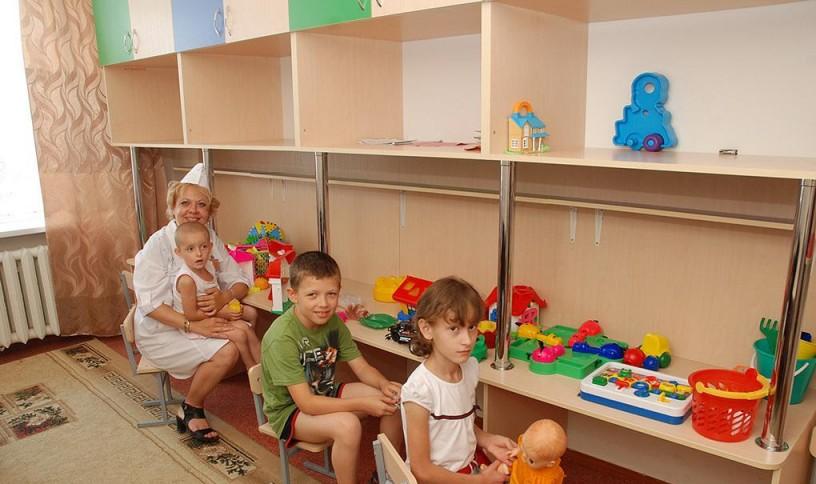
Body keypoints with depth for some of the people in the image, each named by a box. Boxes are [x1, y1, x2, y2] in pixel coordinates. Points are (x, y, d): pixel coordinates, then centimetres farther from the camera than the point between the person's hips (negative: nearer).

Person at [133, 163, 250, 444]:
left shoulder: (211, 239, 1)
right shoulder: (158, 245, -15)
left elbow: (239, 281, 0)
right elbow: (149, 303, -21)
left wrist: (225, 297, -24)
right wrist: (194, 326, -31)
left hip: (202, 323, 5)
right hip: (160, 333, -5)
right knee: (226, 351, -26)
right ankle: (190, 410, -2)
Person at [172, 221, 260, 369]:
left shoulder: (209, 265, -3)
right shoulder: (186, 279, -29)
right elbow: (191, 314, -25)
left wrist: (229, 302, -6)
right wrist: (221, 313, -20)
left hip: (214, 312, 9)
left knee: (251, 313, 9)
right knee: (239, 334, -18)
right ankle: (253, 368, 5)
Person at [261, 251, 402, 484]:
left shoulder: (333, 321, -9)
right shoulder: (282, 338, -30)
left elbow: (362, 368, -3)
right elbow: (306, 403, -29)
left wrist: (384, 384, -25)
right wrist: (363, 404, -31)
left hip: (325, 394, 7)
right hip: (289, 409, -7)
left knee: (392, 400, -7)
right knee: (346, 425, -33)